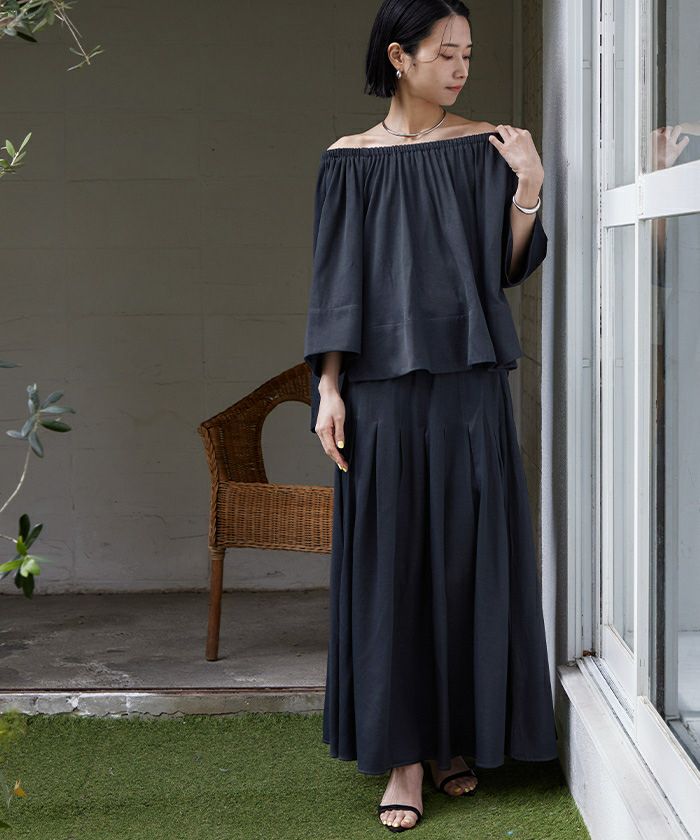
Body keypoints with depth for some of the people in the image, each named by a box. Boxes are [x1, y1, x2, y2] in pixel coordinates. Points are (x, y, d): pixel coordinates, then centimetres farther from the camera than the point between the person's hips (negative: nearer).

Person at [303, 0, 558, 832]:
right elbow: (334, 282, 3)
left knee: (467, 553, 3)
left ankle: (458, 737, 17)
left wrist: (529, 188, -11)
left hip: (467, 382, 1)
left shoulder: (484, 148, 6)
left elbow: (509, 266, 4)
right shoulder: (349, 161, 5)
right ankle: (404, 756, 4)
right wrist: (329, 388, -4)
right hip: (382, 387, -1)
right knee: (390, 561, -1)